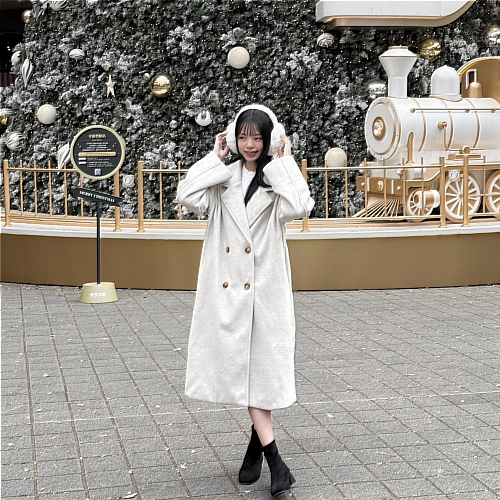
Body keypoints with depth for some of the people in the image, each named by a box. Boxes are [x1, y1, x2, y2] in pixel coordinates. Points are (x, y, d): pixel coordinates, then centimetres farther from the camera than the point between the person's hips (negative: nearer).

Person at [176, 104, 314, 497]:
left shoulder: (277, 177, 0)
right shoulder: (223, 177, 7)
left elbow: (300, 206, -20)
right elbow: (188, 196, -10)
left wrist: (284, 161, -12)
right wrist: (215, 158, -3)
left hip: (265, 288, -2)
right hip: (227, 287, 2)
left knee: (261, 365, 1)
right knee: (239, 364, -2)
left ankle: (257, 444, 18)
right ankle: (274, 460, 3)